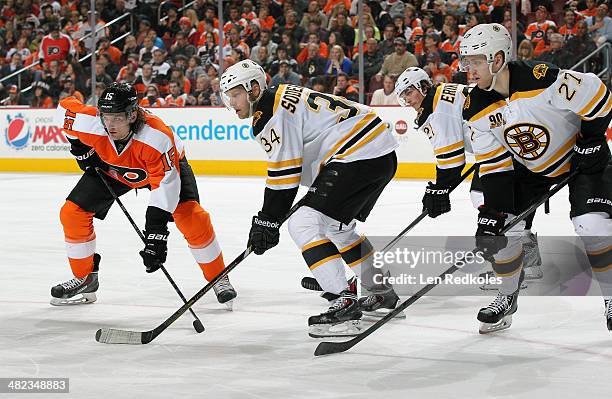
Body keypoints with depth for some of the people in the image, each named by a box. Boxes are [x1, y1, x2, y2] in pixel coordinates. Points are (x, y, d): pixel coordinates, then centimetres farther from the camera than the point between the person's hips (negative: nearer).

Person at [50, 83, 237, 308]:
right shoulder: (92, 125, -33)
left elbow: (165, 184, -42)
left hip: (166, 165, -4)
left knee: (191, 217, -22)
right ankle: (84, 279, 13)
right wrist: (80, 148, -11)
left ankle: (218, 278, -3)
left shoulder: (158, 137, -43)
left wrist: (156, 232, -48)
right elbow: (65, 109, -11)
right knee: (72, 213, -6)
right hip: (111, 169, 4)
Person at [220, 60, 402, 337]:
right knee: (335, 226, 28)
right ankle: (383, 293, 41)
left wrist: (267, 221, -10)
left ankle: (344, 304, -21)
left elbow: (284, 172, -15)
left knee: (303, 224, -15)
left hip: (360, 156, -11)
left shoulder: (273, 112, -12)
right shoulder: (283, 98, 20)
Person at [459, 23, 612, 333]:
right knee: (502, 230, -5)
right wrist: (491, 213, -17)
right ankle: (507, 296, 19)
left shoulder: (543, 80, -34)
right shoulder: (476, 109, -14)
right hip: (528, 166, 5)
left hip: (580, 155, -5)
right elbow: (493, 164, -10)